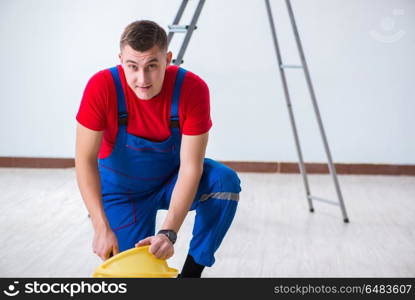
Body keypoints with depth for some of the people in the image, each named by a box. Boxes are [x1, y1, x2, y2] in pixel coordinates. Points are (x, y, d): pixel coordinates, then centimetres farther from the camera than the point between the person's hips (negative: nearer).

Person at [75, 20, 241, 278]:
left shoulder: (193, 89, -28)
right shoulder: (102, 87, -28)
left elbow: (190, 167, -27)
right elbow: (85, 160, -21)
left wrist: (169, 233, -38)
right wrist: (102, 228, -28)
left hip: (171, 181, 1)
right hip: (122, 190, 0)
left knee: (225, 181, -30)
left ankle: (192, 271, -12)